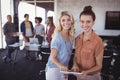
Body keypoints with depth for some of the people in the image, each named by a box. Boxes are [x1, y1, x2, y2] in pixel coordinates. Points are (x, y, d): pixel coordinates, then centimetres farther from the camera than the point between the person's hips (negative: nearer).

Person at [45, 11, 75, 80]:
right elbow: (53, 57, -17)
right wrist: (60, 66, -33)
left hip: (64, 69, 6)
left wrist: (65, 67, 8)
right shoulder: (57, 37, -18)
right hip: (54, 69, -6)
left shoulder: (70, 37, 1)